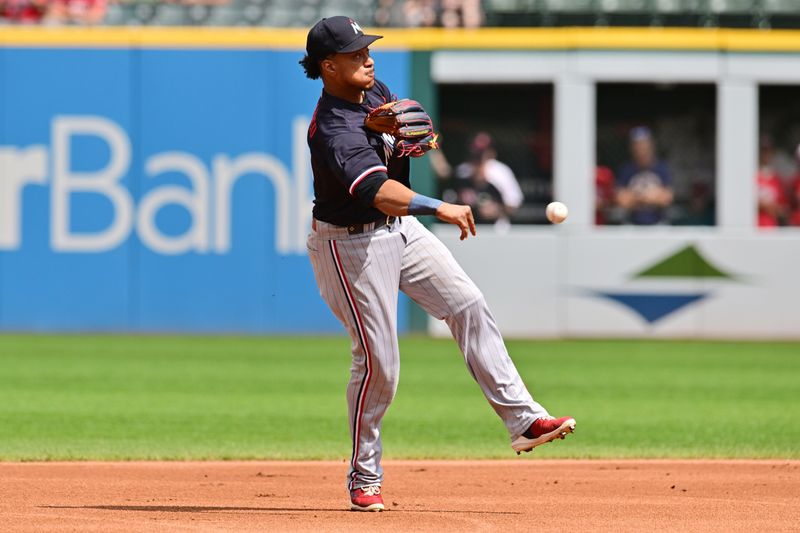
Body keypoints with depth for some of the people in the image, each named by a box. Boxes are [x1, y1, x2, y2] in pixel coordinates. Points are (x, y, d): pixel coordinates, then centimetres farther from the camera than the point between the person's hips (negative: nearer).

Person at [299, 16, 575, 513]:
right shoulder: (334, 130, -29)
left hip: (400, 229, 8)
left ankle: (522, 418, -6)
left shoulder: (374, 90, 0)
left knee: (468, 305, -4)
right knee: (379, 361, -5)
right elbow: (379, 191, -44)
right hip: (351, 244, -8)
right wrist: (439, 207, -56)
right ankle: (365, 480, 10)